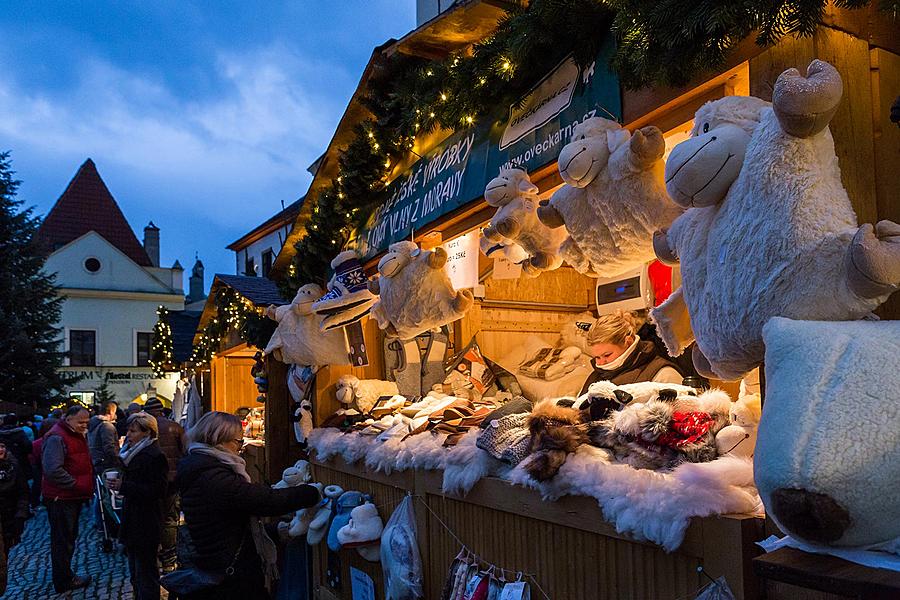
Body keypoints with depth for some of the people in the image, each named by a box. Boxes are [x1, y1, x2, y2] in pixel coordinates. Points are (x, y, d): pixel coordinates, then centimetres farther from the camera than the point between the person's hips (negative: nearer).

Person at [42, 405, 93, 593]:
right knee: (63, 540, 1)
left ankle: (65, 575, 31)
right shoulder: (56, 438, -18)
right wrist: (77, 484, -21)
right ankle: (64, 581, 13)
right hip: (61, 498, -10)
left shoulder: (77, 435, 14)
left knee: (69, 537, 19)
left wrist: (87, 487, 13)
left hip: (74, 496, 10)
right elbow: (53, 470, -29)